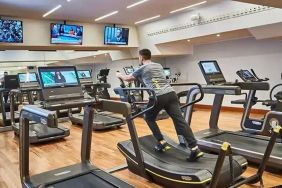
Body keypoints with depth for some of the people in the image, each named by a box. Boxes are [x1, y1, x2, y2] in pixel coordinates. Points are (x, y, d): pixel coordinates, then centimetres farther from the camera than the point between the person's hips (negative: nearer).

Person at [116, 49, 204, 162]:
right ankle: (195, 149, -12)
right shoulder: (159, 66, 29)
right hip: (171, 93, 5)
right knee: (180, 120, -3)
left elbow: (128, 78, 29)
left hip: (158, 96, -5)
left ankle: (162, 143, 13)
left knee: (149, 118, 20)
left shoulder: (142, 69, 12)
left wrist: (120, 75, 51)